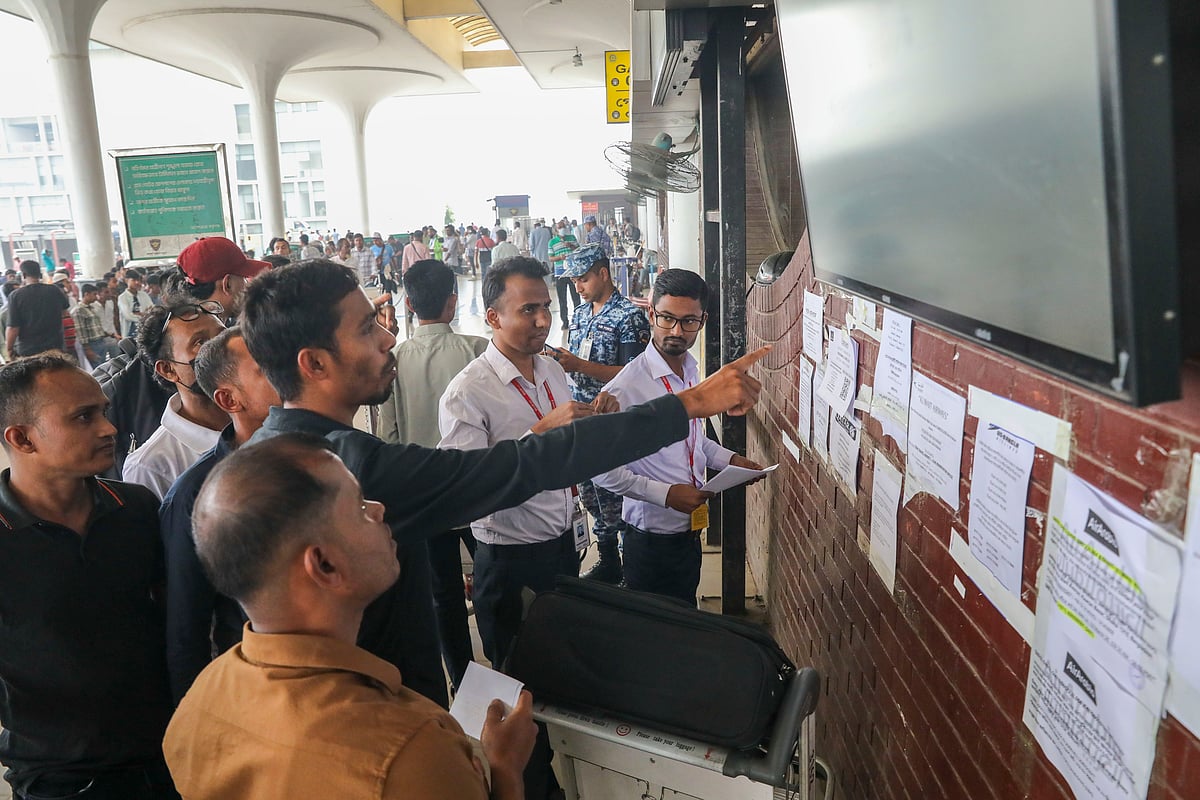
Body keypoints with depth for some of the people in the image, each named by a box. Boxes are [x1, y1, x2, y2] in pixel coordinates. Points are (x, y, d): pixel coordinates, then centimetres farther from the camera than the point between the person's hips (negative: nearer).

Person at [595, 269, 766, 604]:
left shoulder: (691, 370, 3)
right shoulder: (626, 387, -23)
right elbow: (603, 469, -22)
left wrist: (729, 459, 2)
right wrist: (665, 494, -24)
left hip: (691, 527, 7)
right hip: (652, 534, -7)